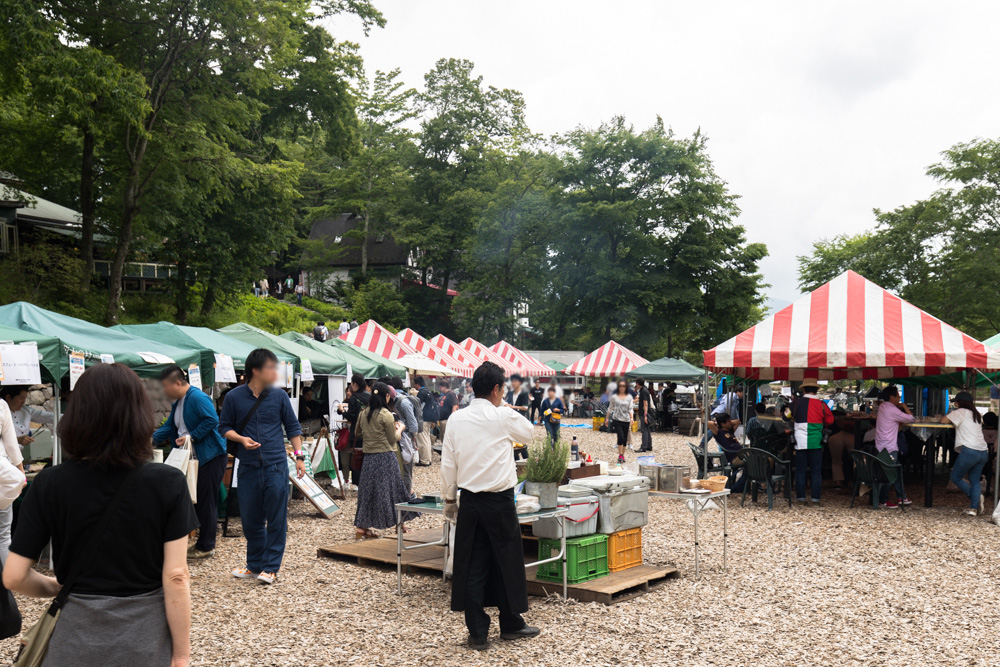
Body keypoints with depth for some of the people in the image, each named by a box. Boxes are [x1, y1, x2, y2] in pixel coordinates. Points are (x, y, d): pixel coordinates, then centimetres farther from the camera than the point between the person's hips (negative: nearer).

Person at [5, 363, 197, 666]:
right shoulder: (168, 483, -14)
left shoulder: (49, 484, -10)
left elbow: (14, 577, -7)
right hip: (146, 641, -1)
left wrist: (57, 588, 13)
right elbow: (176, 578, -14)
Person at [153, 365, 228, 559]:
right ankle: (204, 543, 22)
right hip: (193, 459, 10)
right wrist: (150, 439, 9)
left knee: (206, 501, -4)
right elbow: (169, 427, 22)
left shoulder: (198, 398, -16)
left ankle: (206, 547, 4)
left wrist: (191, 437, -21)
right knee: (197, 500, 13)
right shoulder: (177, 403, 16)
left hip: (211, 457, -10)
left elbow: (212, 420, -25)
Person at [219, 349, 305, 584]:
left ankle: (270, 567, 11)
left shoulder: (279, 396, 4)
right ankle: (254, 564, 26)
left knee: (276, 520, 1)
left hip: (276, 466, 0)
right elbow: (224, 427, 8)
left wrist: (299, 455, 4)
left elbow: (293, 428, 11)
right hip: (248, 467, 1)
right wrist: (241, 439, -11)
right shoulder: (234, 397, 2)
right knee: (250, 519, 9)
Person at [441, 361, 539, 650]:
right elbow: (528, 432, 10)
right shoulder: (504, 417, -10)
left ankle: (477, 632, 13)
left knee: (472, 565, 8)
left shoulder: (457, 419, 0)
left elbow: (448, 463, 3)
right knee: (507, 561, 12)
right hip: (499, 500, -3)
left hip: (469, 501, 4)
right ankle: (511, 624, 25)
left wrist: (450, 499, 13)